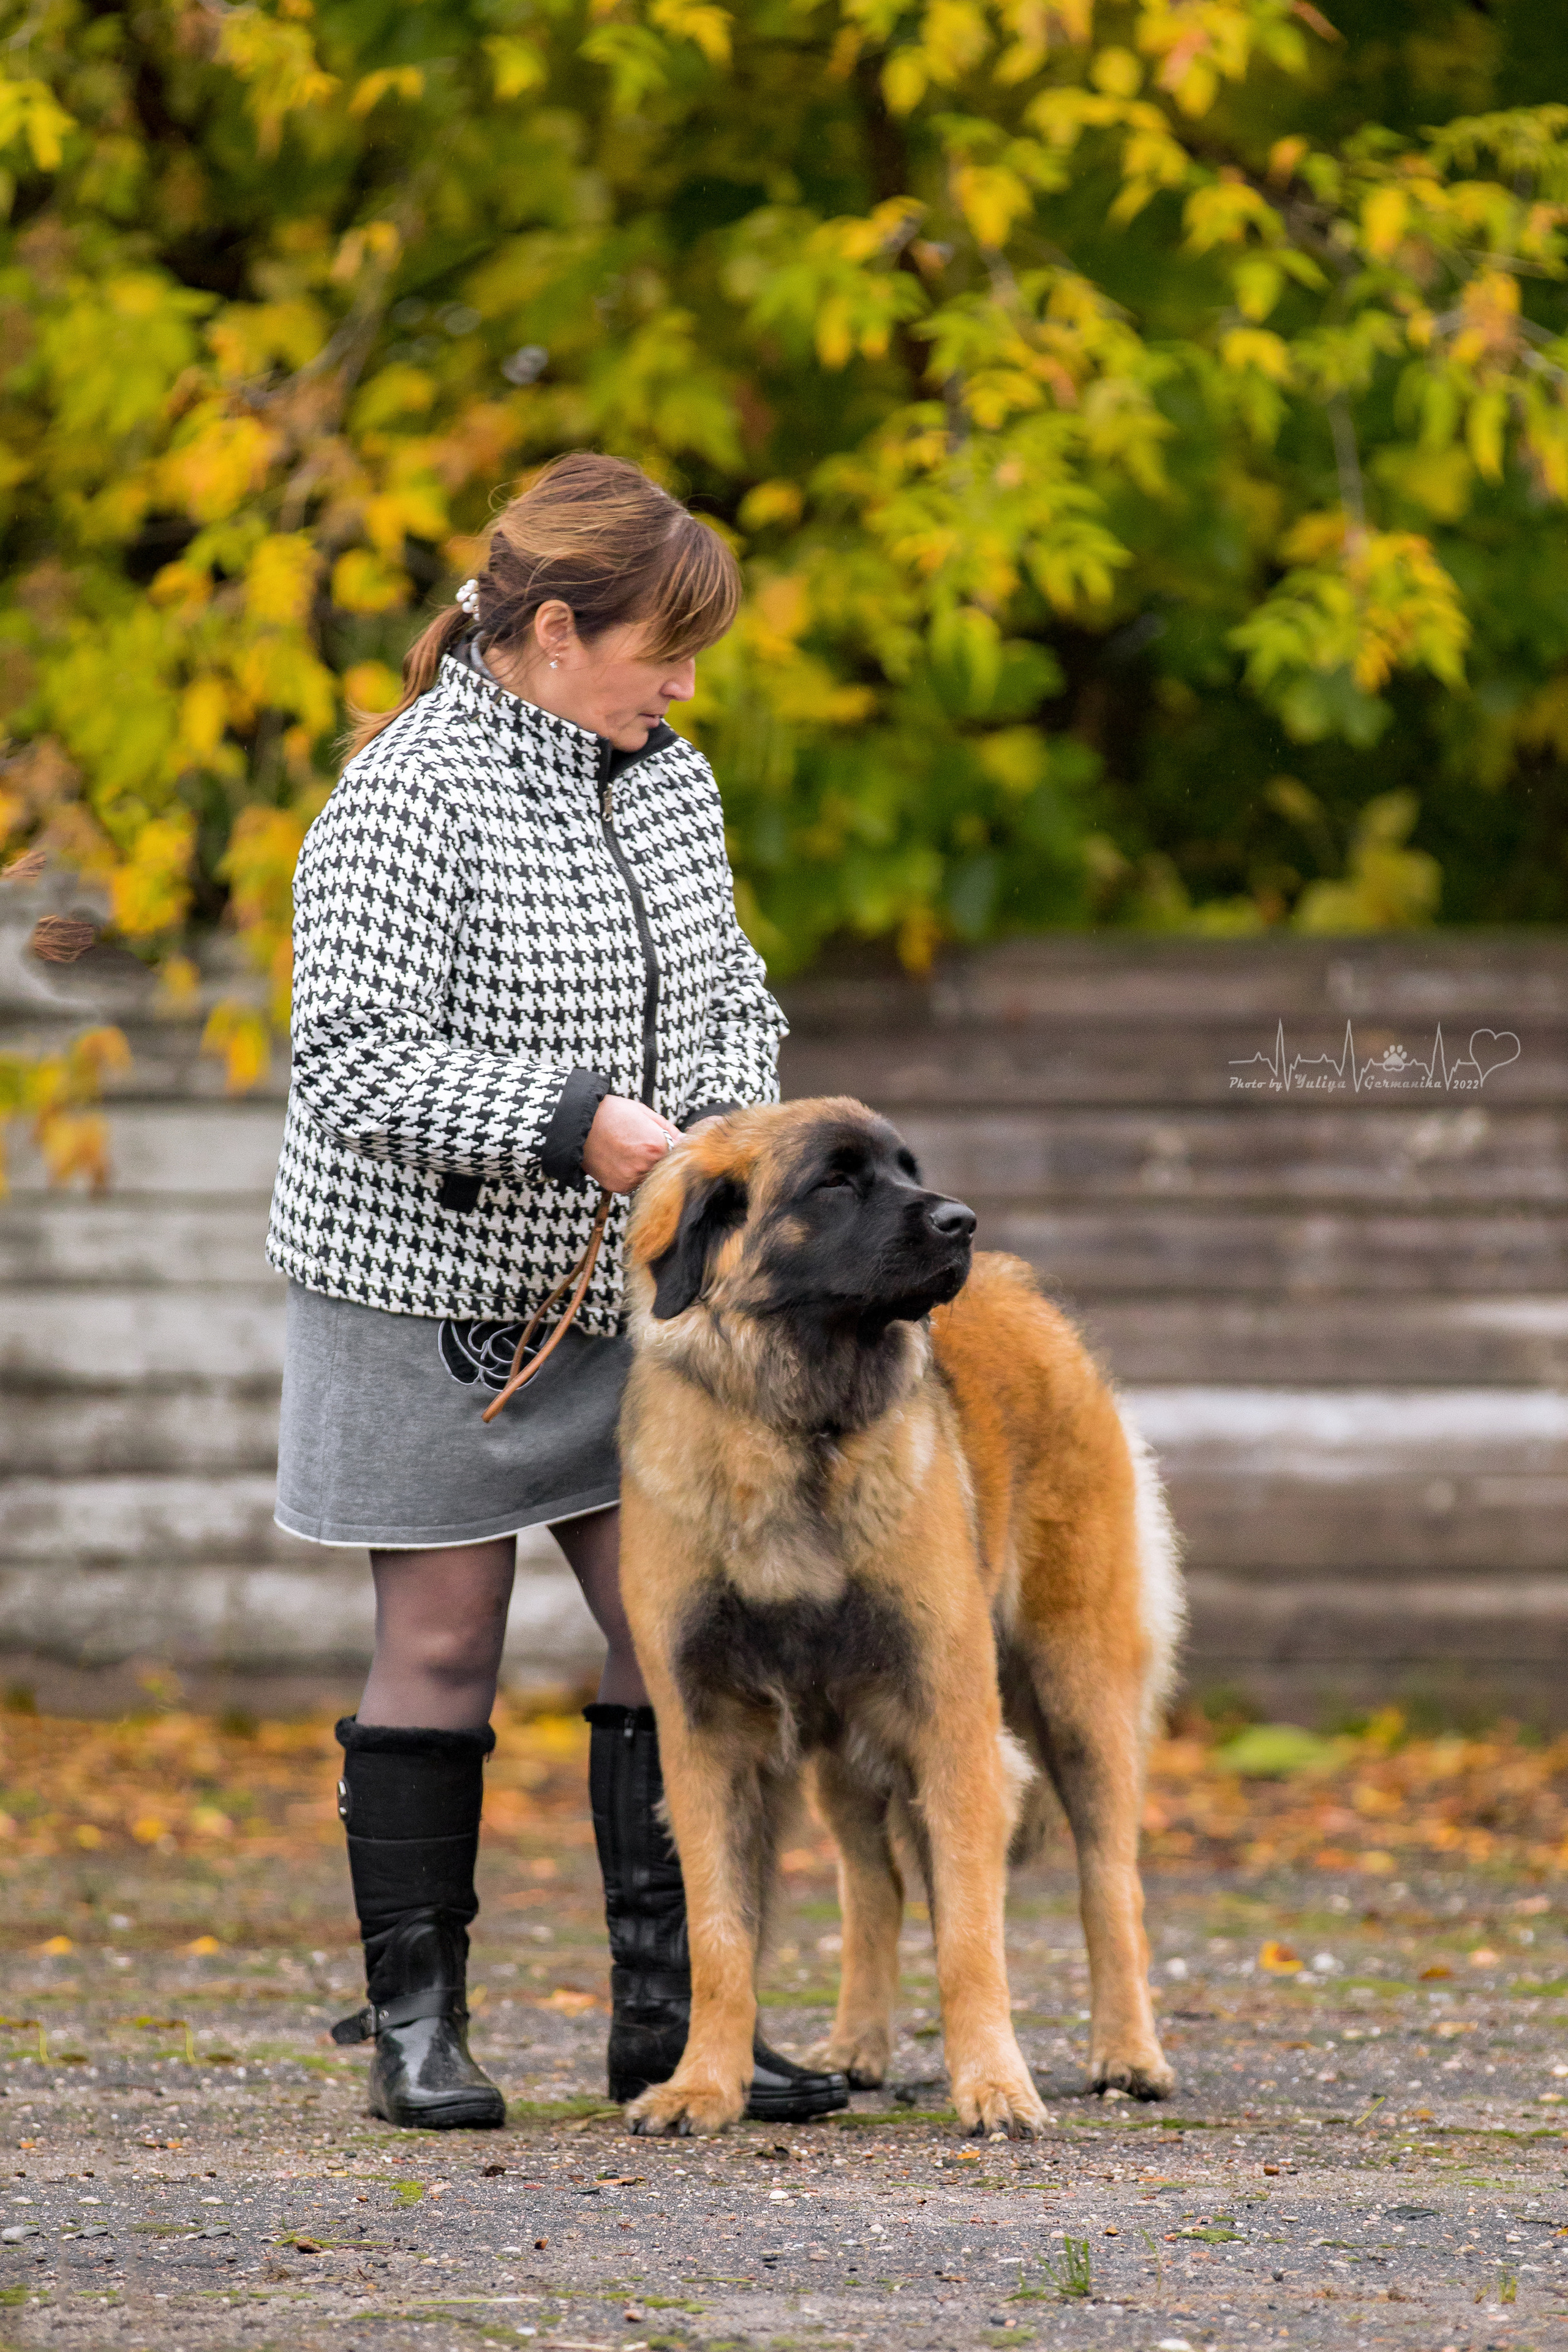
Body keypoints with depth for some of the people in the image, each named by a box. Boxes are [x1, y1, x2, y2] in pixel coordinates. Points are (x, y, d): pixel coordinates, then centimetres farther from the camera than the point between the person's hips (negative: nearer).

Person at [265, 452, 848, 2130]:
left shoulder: (667, 780, 7)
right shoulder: (410, 795, -17)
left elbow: (727, 988, 17)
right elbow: (352, 1060, -21)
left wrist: (722, 1117, -4)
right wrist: (570, 1122, -27)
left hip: (623, 1295, 7)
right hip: (432, 1290, -7)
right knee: (440, 1645, 1)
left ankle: (666, 2009, 8)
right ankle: (414, 2022, 10)